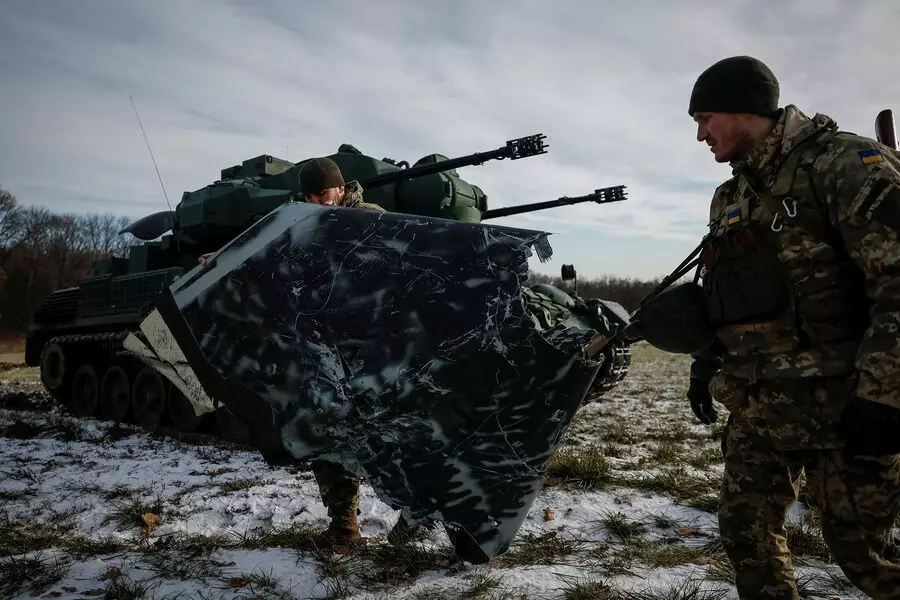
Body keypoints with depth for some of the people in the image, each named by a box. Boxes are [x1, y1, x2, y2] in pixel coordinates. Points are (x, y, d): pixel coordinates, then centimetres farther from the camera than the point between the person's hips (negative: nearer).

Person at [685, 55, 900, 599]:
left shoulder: (847, 163, -10)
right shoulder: (730, 197, 13)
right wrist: (707, 362, 14)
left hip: (840, 406, -7)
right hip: (756, 407, 7)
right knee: (745, 532, 11)